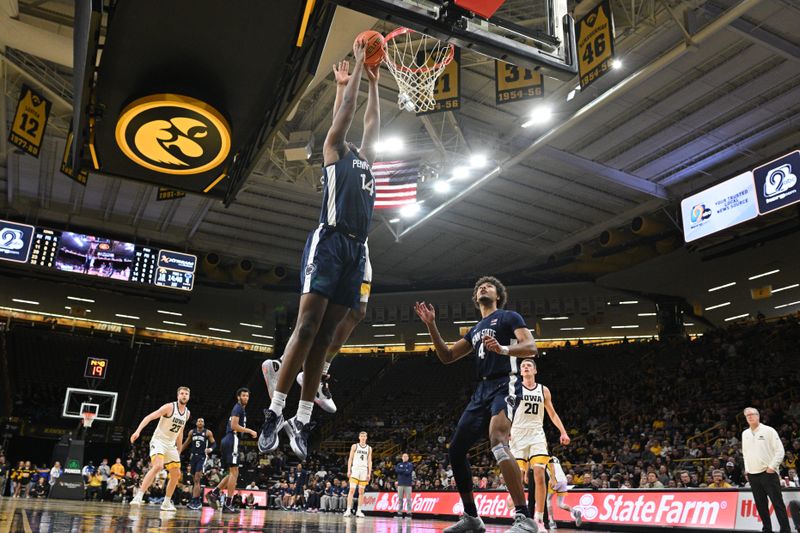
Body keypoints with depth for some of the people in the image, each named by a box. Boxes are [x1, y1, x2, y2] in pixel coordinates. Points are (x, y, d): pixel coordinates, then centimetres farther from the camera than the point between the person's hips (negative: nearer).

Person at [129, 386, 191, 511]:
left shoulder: (187, 413, 7)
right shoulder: (169, 407, -13)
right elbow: (149, 417, -21)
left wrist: (179, 451, 20)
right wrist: (138, 431, -36)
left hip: (171, 445, 7)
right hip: (158, 441, -7)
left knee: (176, 474, 6)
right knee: (157, 466, -30)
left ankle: (166, 503, 19)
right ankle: (138, 496, -27)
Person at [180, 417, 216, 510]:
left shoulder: (208, 432, -1)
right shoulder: (192, 432, 10)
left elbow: (214, 443, 0)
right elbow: (186, 443, 19)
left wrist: (210, 449, -20)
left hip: (202, 457, -5)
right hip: (193, 456, 5)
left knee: (197, 479, -15)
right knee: (195, 480, 11)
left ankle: (194, 501, -18)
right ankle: (198, 501, 20)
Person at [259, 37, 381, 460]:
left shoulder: (364, 159, 30)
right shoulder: (333, 151, 15)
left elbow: (372, 120, 37)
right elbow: (347, 105, 16)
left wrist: (374, 80, 43)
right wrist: (358, 63, 26)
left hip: (357, 249, 6)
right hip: (329, 241, -6)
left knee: (325, 334, 2)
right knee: (307, 325, -13)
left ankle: (302, 421, 4)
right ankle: (274, 413, -9)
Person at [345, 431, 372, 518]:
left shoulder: (369, 448, 10)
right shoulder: (354, 446, 5)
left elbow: (369, 461, 8)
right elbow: (350, 458, 3)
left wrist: (369, 473, 0)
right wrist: (349, 470, -7)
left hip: (364, 470, 2)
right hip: (355, 469, -2)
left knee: (361, 492, 4)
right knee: (352, 490, -10)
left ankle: (359, 511, 9)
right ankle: (348, 510, -10)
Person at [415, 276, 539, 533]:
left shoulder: (509, 317, 5)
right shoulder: (475, 330, 26)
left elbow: (531, 347, -10)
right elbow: (447, 356, 22)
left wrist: (503, 349, -30)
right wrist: (431, 325, 12)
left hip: (504, 385, -8)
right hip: (481, 391, 8)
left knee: (497, 441, -32)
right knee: (456, 450, 5)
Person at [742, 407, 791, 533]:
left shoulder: (768, 430, -5)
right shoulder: (745, 433, 12)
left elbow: (780, 450, -7)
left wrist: (772, 466, -13)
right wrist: (746, 469, 13)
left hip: (768, 473, -5)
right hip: (752, 475, 5)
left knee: (778, 503, -4)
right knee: (760, 504, 10)